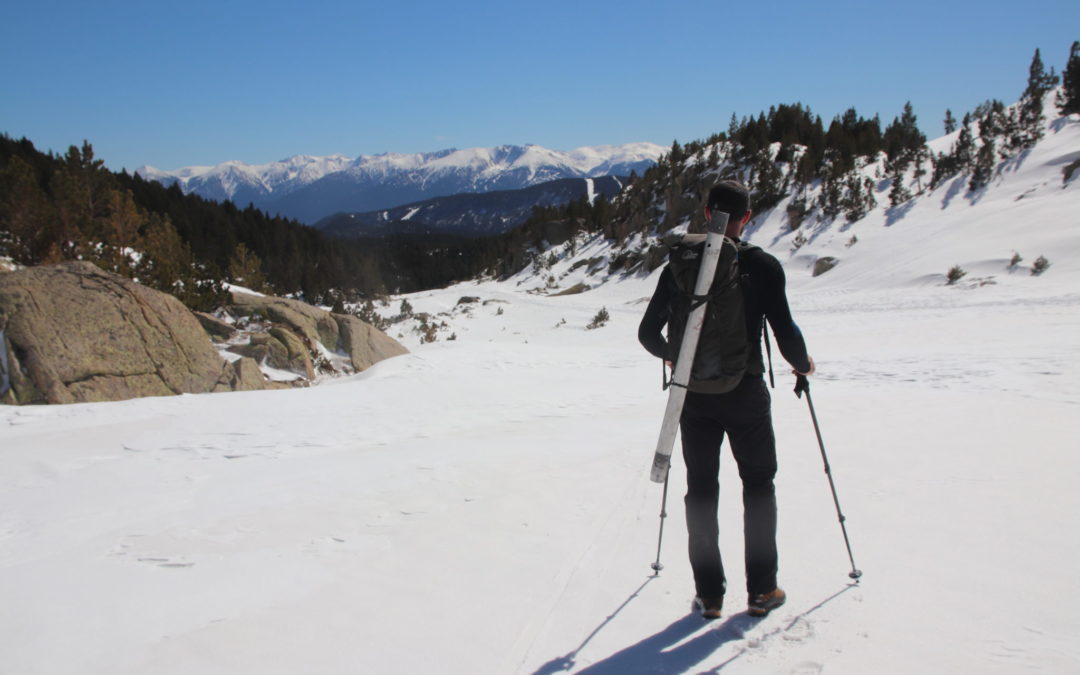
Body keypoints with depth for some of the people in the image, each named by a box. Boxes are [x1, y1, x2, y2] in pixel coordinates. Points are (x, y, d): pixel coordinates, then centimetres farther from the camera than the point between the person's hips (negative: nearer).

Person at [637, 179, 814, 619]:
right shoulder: (762, 266, -8)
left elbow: (648, 332, 3)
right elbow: (784, 330, -10)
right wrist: (802, 364, 11)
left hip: (694, 396, 2)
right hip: (745, 394, -2)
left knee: (701, 489, 11)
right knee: (758, 485, 13)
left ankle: (709, 594, 16)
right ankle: (761, 590, 16)